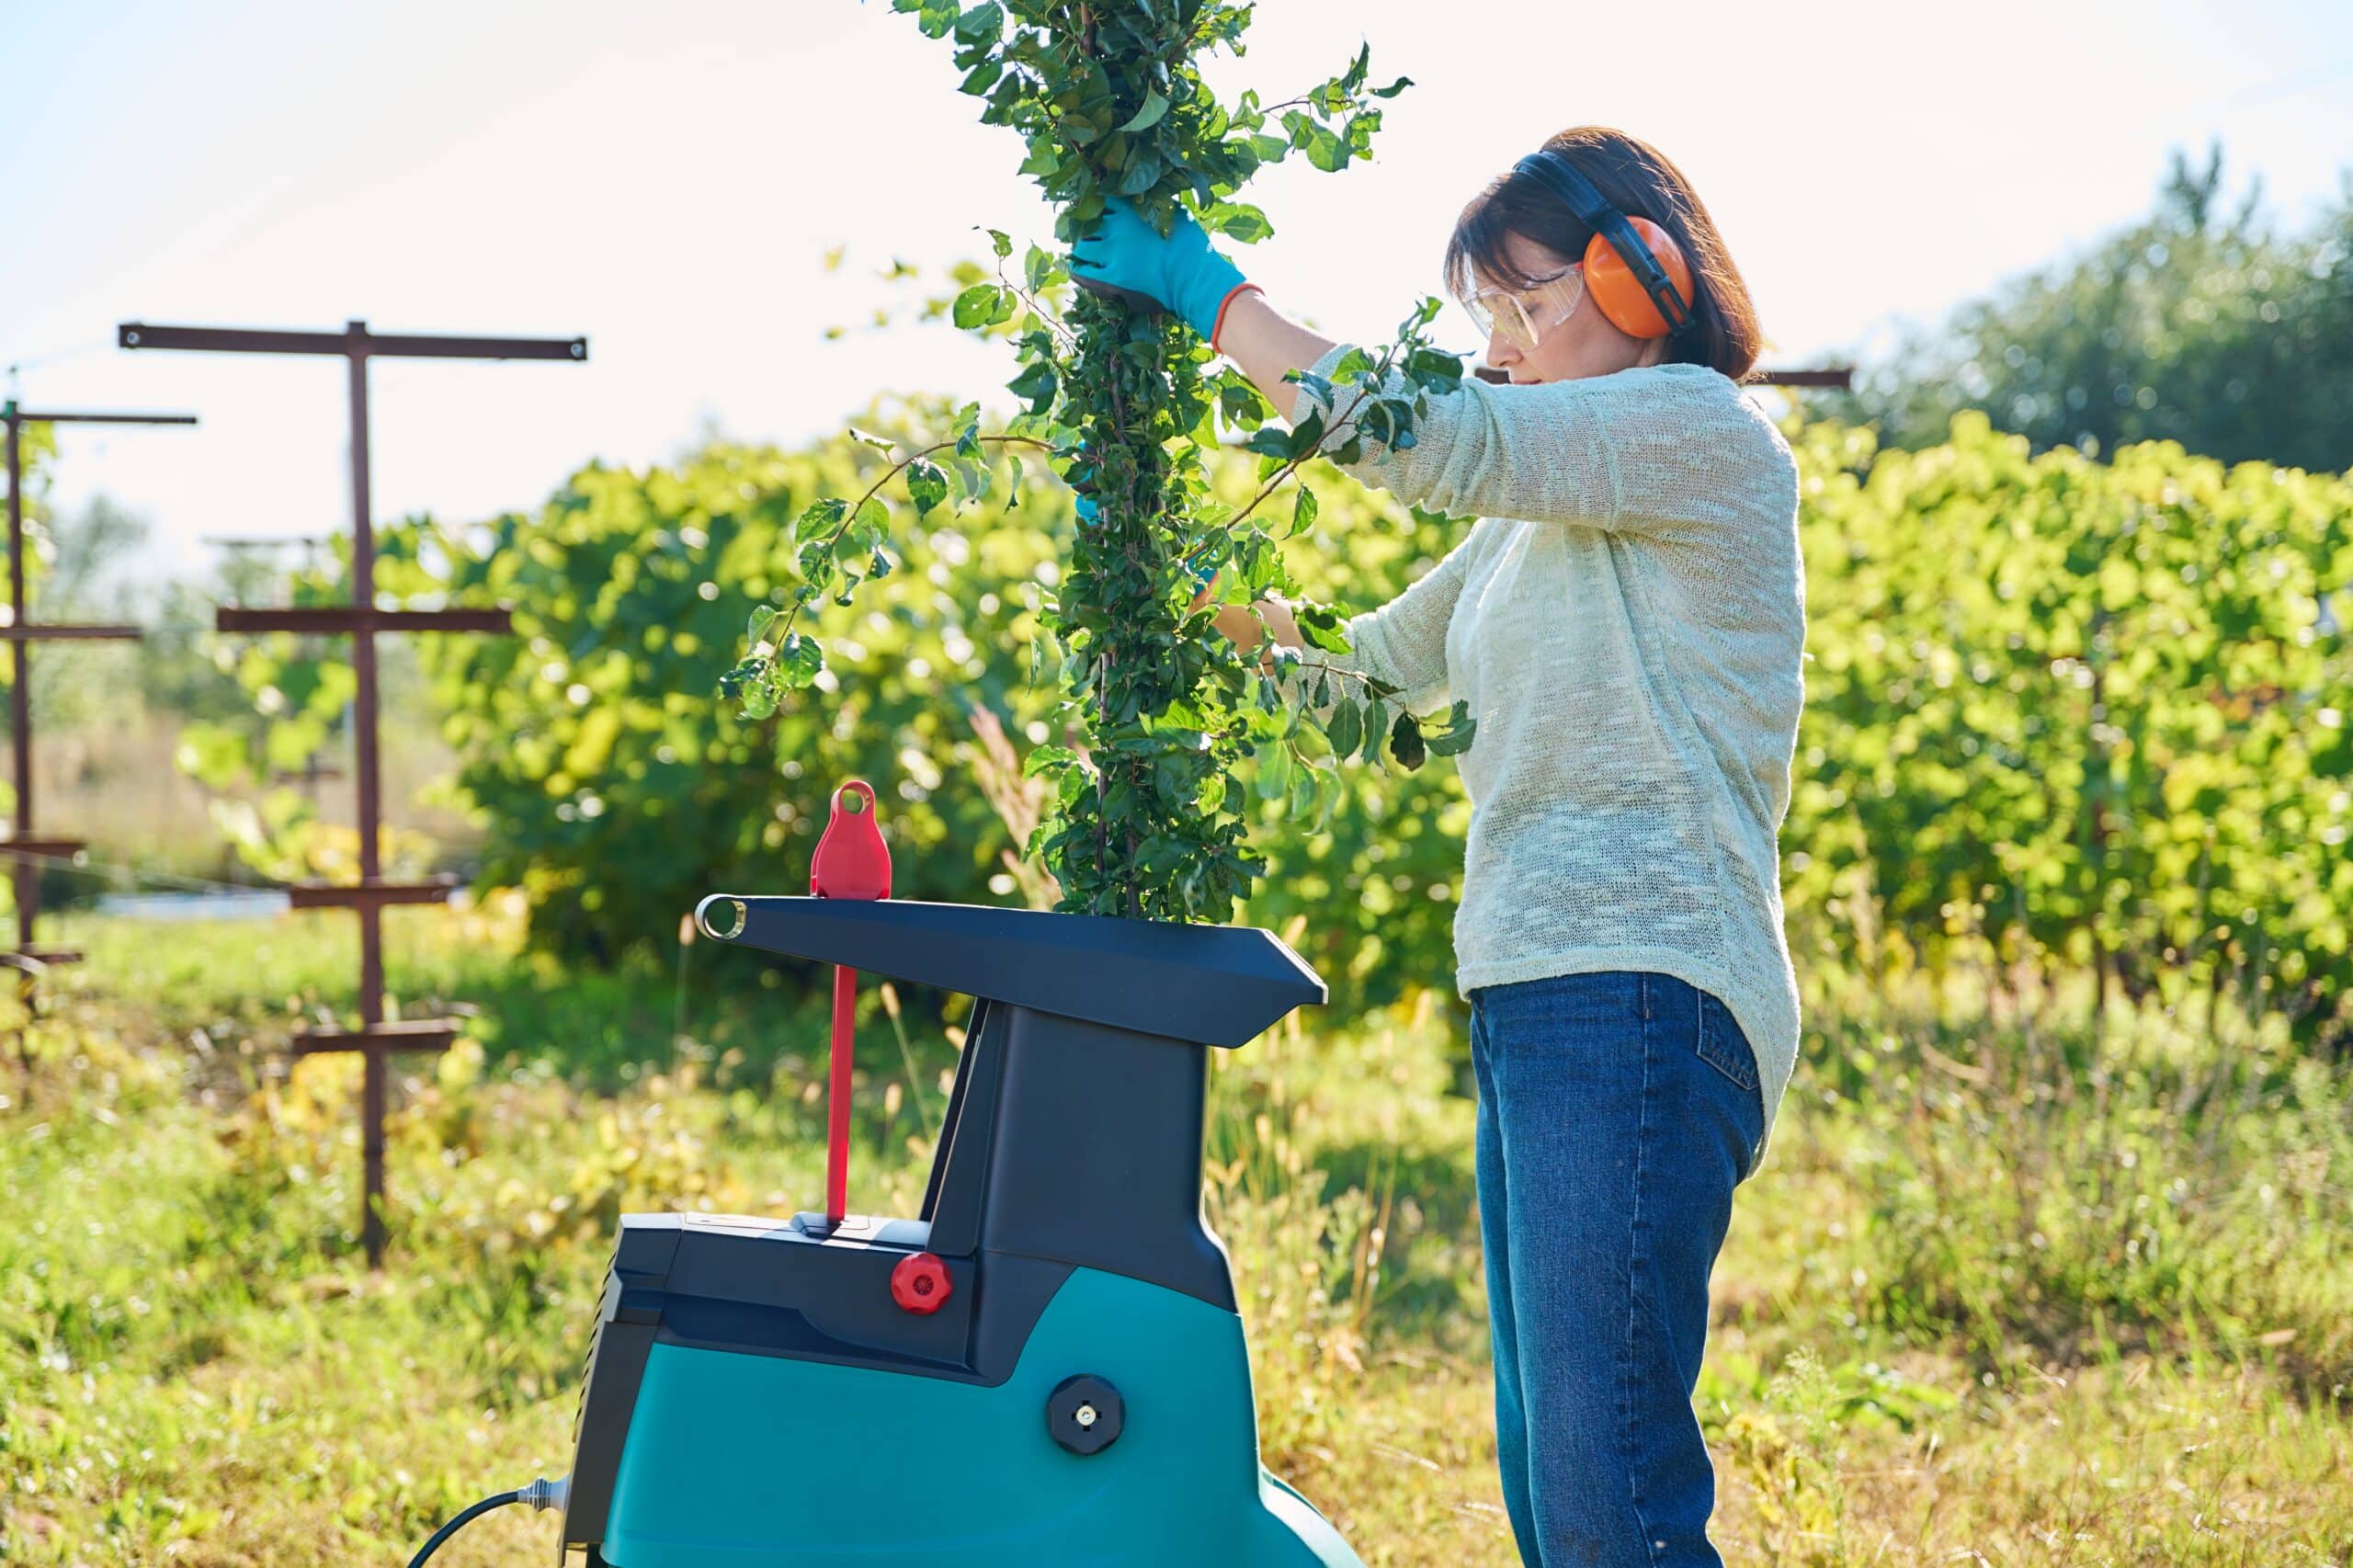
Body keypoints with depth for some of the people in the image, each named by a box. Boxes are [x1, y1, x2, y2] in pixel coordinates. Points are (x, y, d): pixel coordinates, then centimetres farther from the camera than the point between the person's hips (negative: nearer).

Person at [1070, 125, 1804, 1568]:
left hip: (1637, 1005, -10)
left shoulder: (1706, 430, -5)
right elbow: (1375, 665, 28)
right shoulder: (1545, 515, 23)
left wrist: (1210, 289, -5)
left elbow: (1420, 439, -15)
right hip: (1534, 1005, 10)